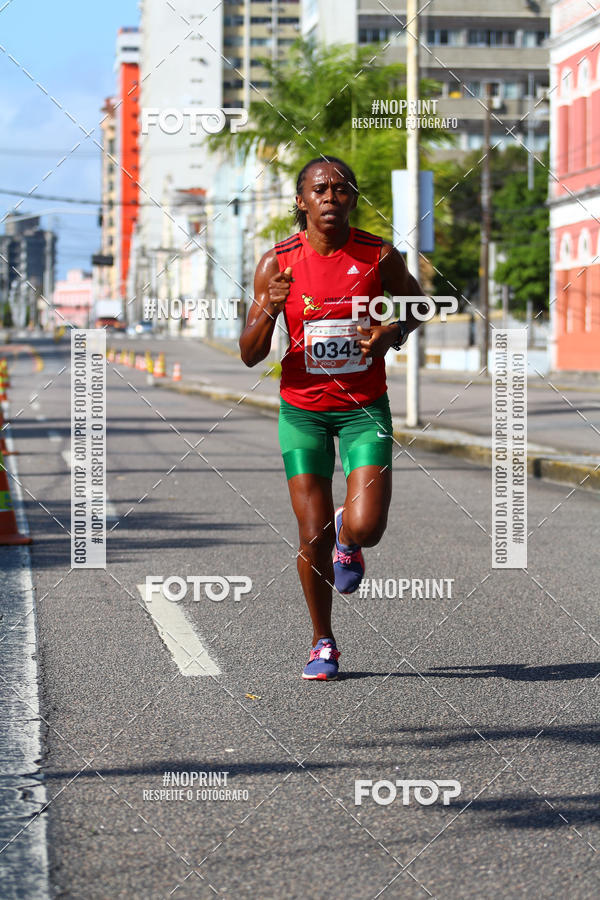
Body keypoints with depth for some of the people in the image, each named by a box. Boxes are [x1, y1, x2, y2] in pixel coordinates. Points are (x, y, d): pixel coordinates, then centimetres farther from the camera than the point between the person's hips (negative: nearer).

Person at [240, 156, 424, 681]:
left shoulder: (380, 257, -7)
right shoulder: (277, 264, -7)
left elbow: (416, 303, 13)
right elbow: (250, 356, -5)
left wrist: (392, 334, -9)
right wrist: (270, 310, -25)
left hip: (364, 407, 0)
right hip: (303, 409, 0)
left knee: (367, 528, -14)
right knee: (313, 535, -1)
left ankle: (348, 540, 26)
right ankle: (323, 644, 20)